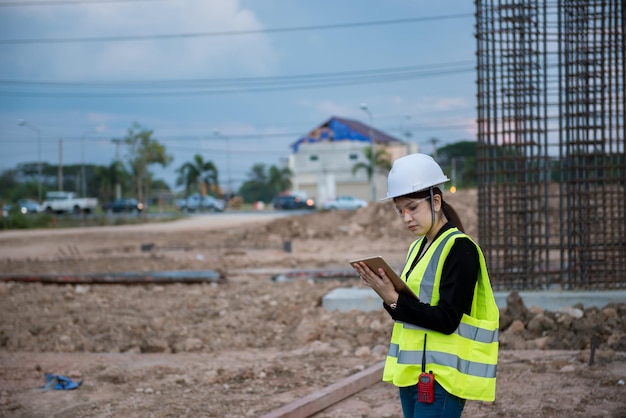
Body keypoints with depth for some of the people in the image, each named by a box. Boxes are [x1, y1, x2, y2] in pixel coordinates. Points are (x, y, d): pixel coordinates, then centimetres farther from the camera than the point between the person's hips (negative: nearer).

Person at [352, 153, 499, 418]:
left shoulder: (459, 248, -12)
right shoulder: (418, 248, 15)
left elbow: (447, 320, -19)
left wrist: (394, 300, -22)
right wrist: (388, 294, -5)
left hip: (442, 376, -8)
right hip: (412, 372, 9)